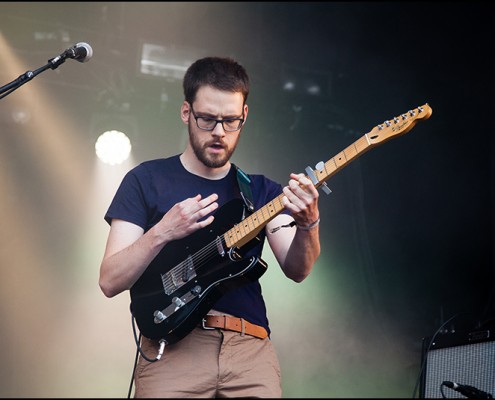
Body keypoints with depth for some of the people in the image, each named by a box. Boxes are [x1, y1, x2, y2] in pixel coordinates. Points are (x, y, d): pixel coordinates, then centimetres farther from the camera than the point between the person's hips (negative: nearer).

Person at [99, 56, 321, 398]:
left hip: (249, 346, 2)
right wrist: (162, 233, -14)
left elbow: (296, 270, -1)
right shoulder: (146, 180, 7)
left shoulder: (261, 190, 14)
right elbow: (110, 282, 0)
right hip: (172, 342, -2)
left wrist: (307, 224, -20)